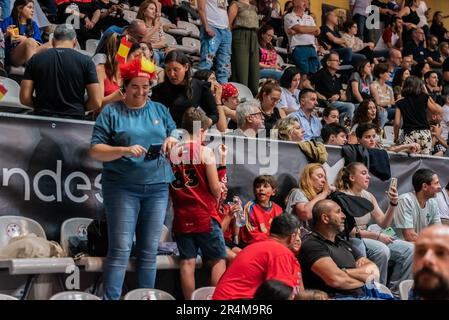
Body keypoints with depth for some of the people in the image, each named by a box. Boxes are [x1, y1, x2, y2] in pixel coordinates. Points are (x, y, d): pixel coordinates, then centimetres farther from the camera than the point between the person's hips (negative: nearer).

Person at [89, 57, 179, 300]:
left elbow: (175, 136, 17)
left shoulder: (160, 110, 13)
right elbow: (95, 151, -5)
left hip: (157, 187, 4)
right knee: (120, 250, -9)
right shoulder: (111, 112, 0)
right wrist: (124, 150, -20)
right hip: (122, 187, -4)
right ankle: (110, 297, -6)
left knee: (149, 251, 6)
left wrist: (172, 140, -6)